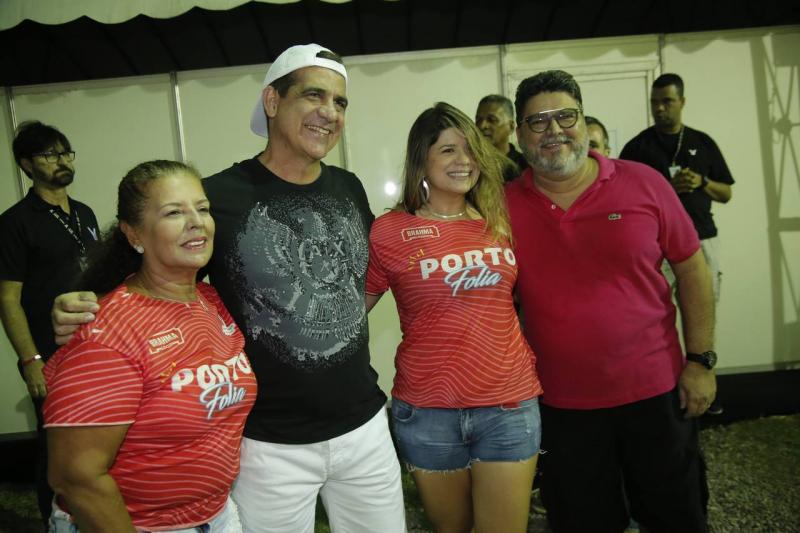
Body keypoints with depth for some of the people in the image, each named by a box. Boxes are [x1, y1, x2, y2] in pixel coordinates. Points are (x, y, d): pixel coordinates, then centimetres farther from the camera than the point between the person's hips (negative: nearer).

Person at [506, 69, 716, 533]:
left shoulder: (643, 183, -7)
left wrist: (701, 360, -2)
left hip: (656, 392, 0)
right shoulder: (505, 206, -6)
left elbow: (692, 269, 0)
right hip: (563, 405, 1)